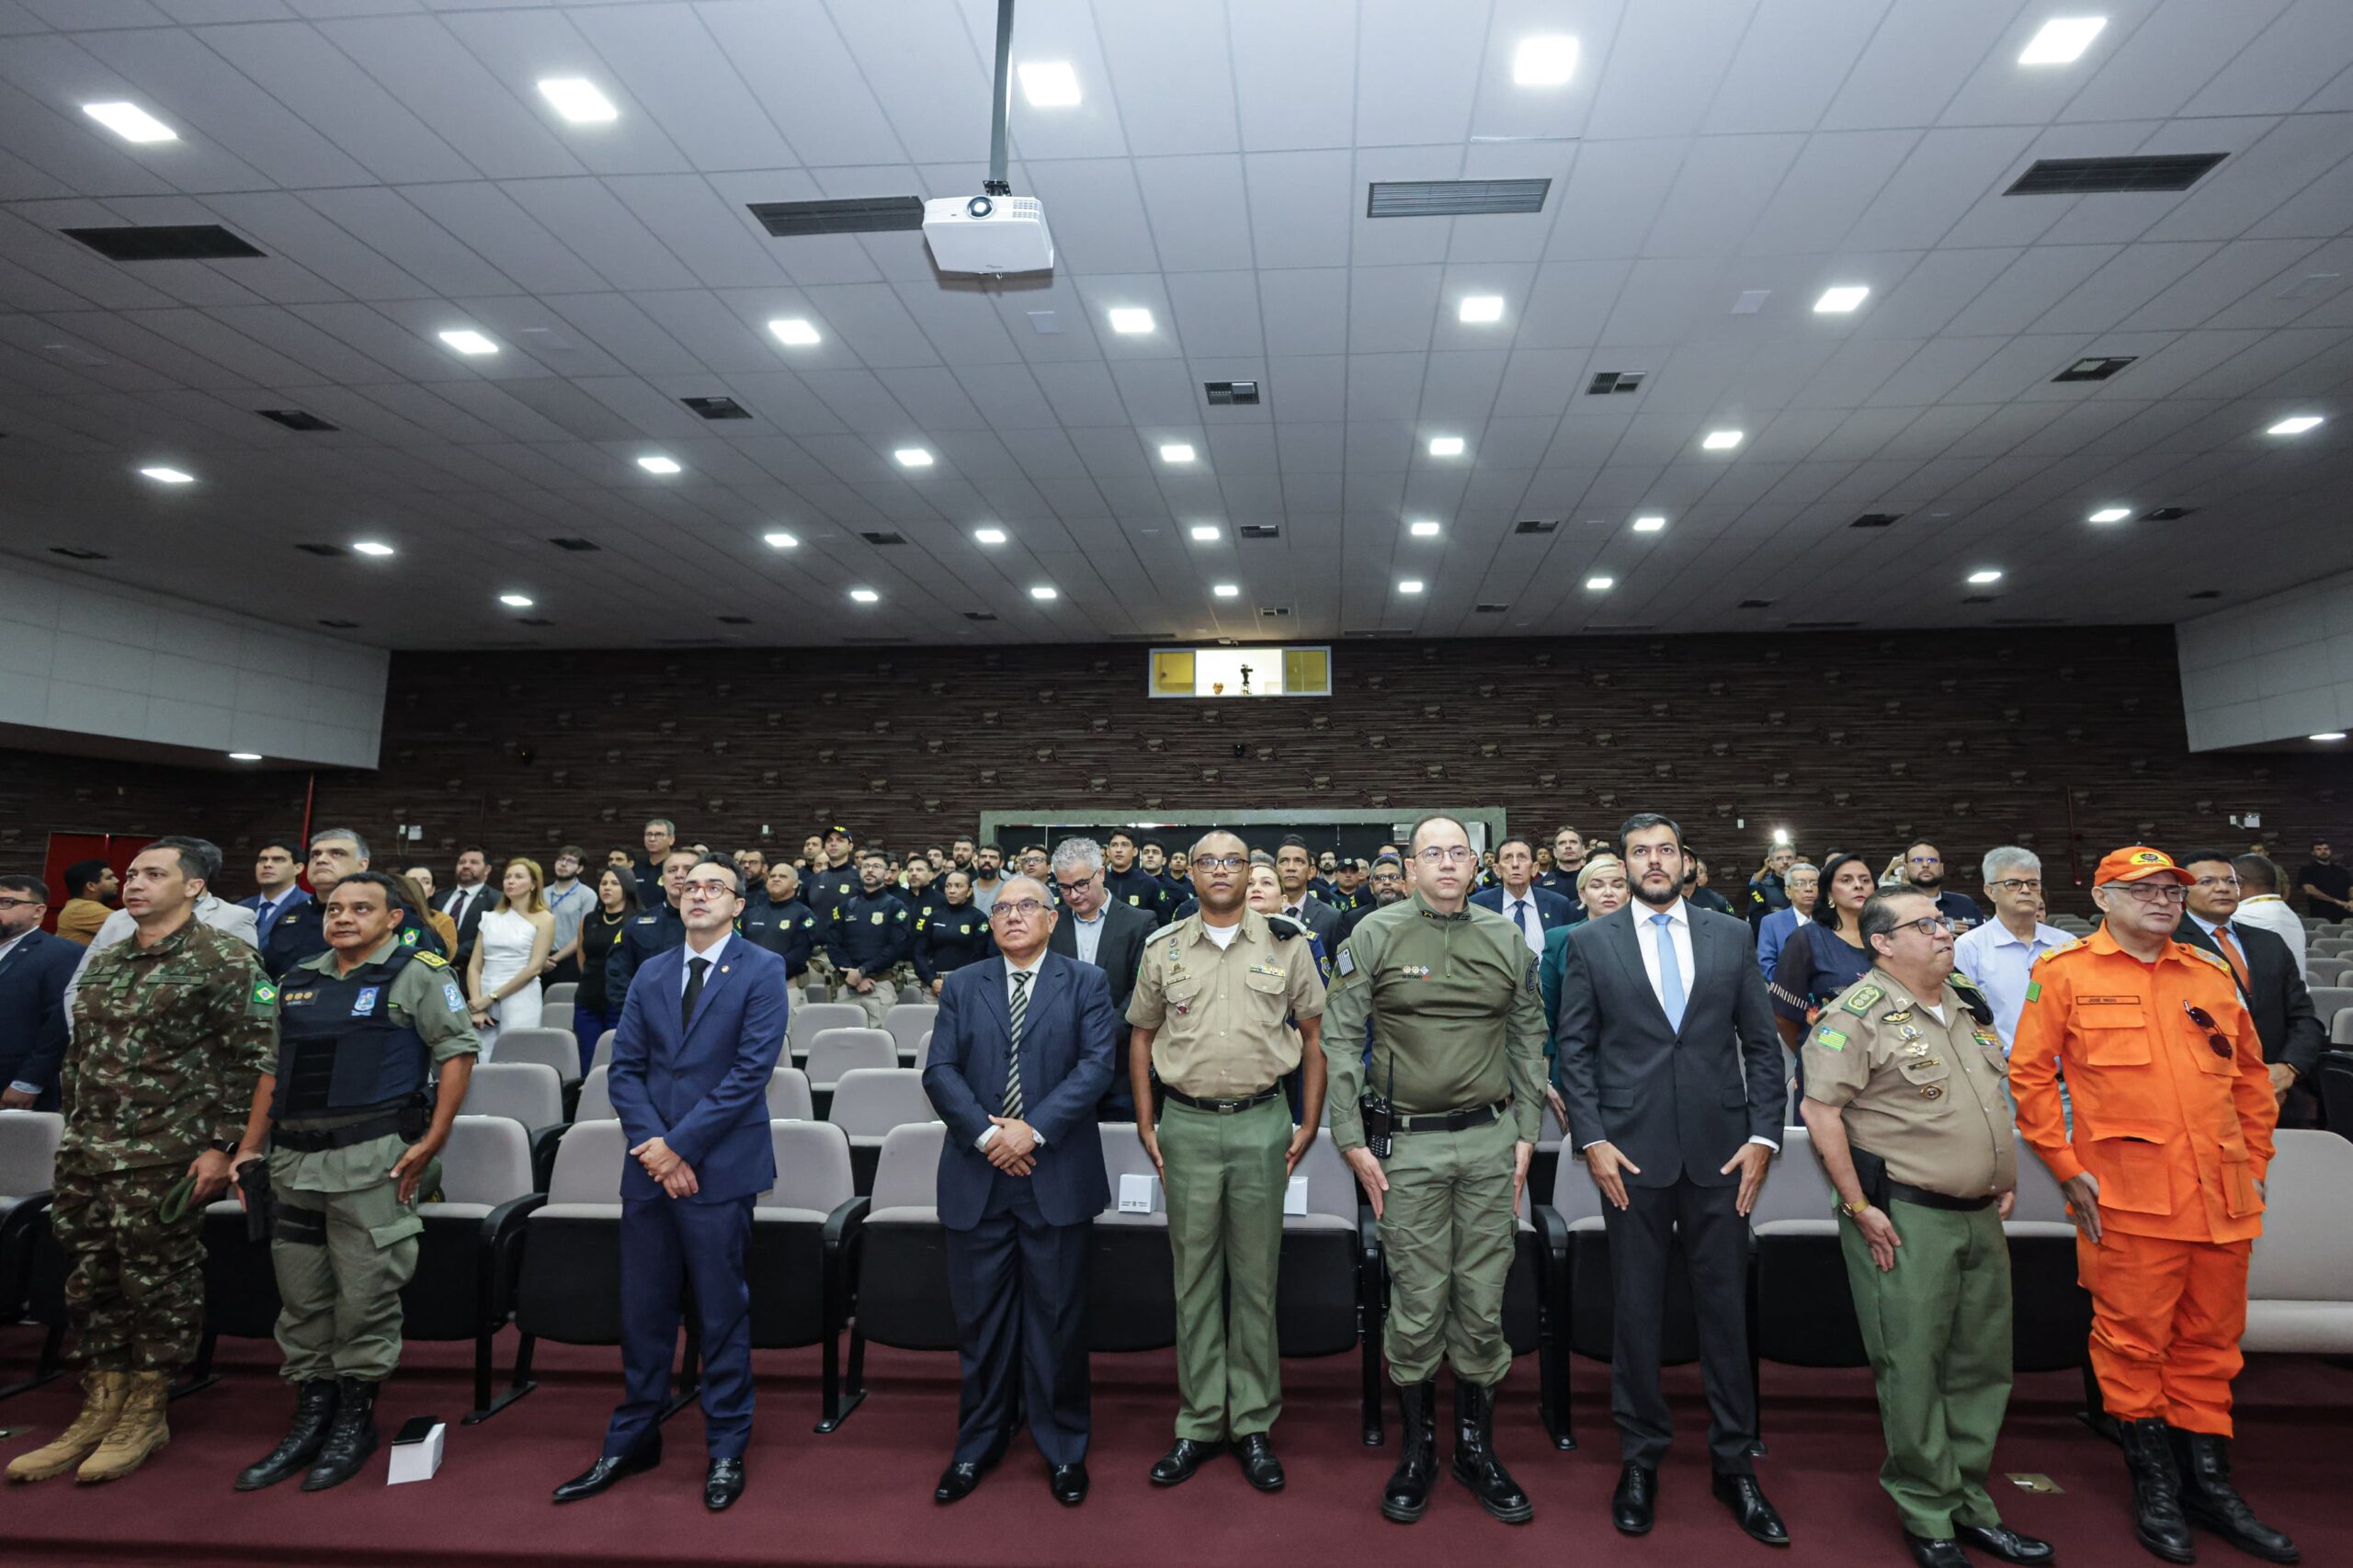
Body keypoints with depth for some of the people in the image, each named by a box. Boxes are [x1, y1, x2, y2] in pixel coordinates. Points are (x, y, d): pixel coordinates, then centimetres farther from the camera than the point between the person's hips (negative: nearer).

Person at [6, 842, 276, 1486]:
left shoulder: (225, 960, -10)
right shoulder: (102, 966, 14)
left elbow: (259, 1062, -14)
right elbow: (77, 1058, 23)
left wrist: (225, 1149, -17)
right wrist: (74, 1137, 15)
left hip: (162, 1165, -7)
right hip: (84, 1160, 7)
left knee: (158, 1284, 3)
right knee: (89, 1283, 13)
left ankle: (146, 1414, 19)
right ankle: (100, 1412, 27)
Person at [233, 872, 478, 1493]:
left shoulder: (418, 975, -4)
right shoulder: (299, 979, 15)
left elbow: (457, 1054, -9)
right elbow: (273, 1069, 21)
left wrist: (430, 1144, -14)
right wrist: (250, 1147, 13)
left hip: (371, 1160, -6)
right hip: (294, 1161, 6)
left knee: (364, 1296, 1)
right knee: (300, 1297, 13)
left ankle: (355, 1420, 17)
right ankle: (310, 1418, 27)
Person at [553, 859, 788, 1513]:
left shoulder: (762, 970, -6)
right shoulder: (650, 973, 10)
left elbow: (752, 1069, -13)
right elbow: (624, 1068, 5)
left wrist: (680, 1144, -14)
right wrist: (654, 1145, -9)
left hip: (719, 1166, -4)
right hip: (649, 1165, 4)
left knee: (722, 1313, 7)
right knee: (643, 1310, 14)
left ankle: (726, 1448, 24)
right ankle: (633, 1440, 32)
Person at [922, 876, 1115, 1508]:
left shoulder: (1086, 982, 3)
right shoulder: (962, 986, 9)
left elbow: (1097, 1064, -8)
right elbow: (939, 1071, 1)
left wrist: (1034, 1129, -16)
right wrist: (986, 1133, -12)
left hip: (1057, 1176, -2)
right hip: (977, 1175, 2)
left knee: (1057, 1317, 8)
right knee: (980, 1318, 12)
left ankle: (1064, 1448, 25)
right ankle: (978, 1444, 30)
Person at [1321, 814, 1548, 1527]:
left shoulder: (1507, 939, 5)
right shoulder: (1375, 935, -4)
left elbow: (1529, 1040, 10)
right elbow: (1340, 1041, -4)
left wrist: (1526, 1134, 6)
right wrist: (1352, 1142, -6)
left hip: (1489, 1140, 3)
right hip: (1406, 1145, -2)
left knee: (1482, 1303, 11)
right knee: (1417, 1307, 6)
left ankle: (1476, 1447, 30)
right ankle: (1418, 1448, 27)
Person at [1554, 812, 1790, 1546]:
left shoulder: (1731, 935, 6)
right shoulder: (1593, 942, 1)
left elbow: (1762, 1043, 6)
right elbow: (1574, 1049, 1)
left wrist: (1763, 1135, -2)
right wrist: (1591, 1139, -7)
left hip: (1719, 1152, 1)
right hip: (1632, 1153, -1)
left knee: (1726, 1307, 10)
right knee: (1636, 1310, 9)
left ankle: (1733, 1464, 27)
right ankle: (1640, 1459, 25)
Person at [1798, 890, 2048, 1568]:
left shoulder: (1968, 1006, 11)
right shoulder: (1858, 1014, -14)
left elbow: (1992, 1100, 23)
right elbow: (1821, 1111, -18)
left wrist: (2003, 1178, 15)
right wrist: (1859, 1208, -16)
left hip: (1981, 1216, 8)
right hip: (1906, 1219, -7)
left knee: (1983, 1365, 15)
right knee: (1912, 1369, 2)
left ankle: (1971, 1505, 31)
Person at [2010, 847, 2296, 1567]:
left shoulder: (2211, 975, 11)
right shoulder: (2064, 973, -3)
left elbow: (2251, 1076, 19)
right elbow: (2029, 1076, -3)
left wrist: (2254, 1164, 13)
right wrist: (2068, 1169, -5)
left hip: (2222, 1201, 5)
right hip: (2128, 1202, -4)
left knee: (2210, 1344, 14)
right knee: (2134, 1343, 5)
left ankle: (2210, 1483, 29)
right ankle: (2154, 1485, 22)